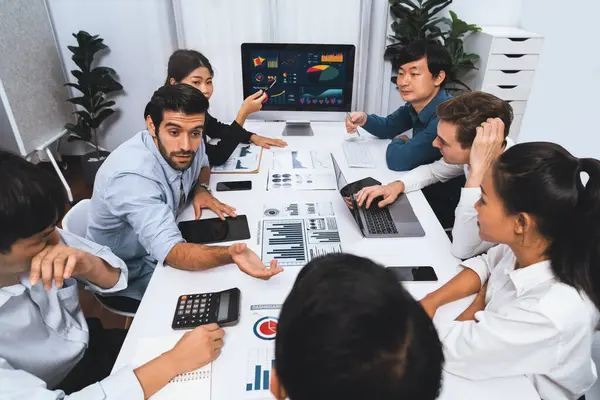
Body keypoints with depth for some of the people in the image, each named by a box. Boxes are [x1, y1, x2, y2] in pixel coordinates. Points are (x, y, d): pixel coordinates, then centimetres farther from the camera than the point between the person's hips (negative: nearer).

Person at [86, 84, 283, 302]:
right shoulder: (132, 176, -34)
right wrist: (230, 255, -58)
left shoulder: (189, 144, -14)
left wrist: (201, 189, -11)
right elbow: (169, 250, -41)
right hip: (128, 277, -6)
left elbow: (202, 163, 10)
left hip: (161, 247, 6)